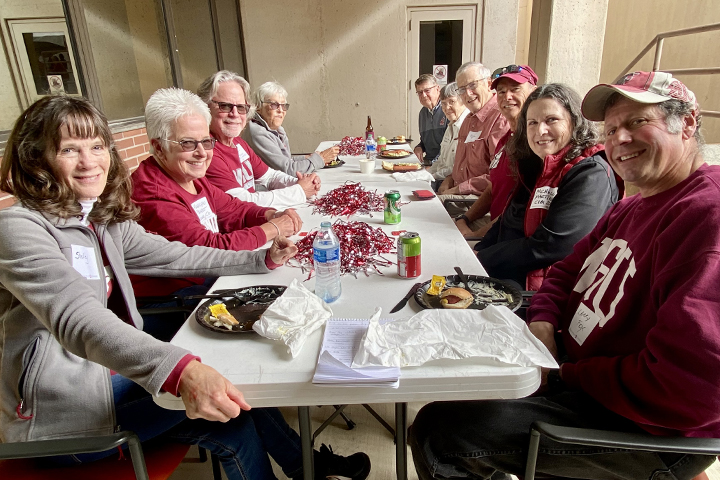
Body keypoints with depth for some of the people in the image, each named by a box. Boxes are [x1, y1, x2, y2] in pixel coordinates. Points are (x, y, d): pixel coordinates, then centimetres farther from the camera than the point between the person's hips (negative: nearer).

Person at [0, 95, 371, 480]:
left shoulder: (103, 220, 5)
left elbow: (176, 256, 10)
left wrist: (262, 259, 4)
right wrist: (181, 370, -48)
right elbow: (78, 319, -35)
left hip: (114, 370, 7)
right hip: (57, 413, -7)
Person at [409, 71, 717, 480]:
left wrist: (565, 376, -19)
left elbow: (687, 388, -31)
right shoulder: (633, 208, 11)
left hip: (641, 428, -9)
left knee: (438, 431, -18)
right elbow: (566, 272, 14)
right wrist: (543, 322, -7)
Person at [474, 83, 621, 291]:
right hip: (509, 274, 7)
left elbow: (547, 248, -22)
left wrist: (480, 259, -14)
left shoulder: (591, 174, -15)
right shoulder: (535, 166, 11)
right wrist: (475, 253, -6)